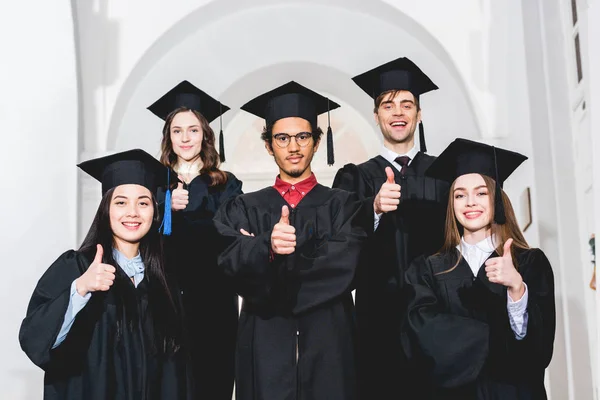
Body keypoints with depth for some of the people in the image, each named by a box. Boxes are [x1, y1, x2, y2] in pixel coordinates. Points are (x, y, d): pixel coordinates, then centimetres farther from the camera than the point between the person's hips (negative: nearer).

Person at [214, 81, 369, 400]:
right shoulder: (242, 209, 7)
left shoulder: (344, 206, 4)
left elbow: (343, 267, -12)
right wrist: (267, 246, -29)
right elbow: (231, 264, -10)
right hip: (265, 349, 1)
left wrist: (286, 248, -9)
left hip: (328, 346, 0)